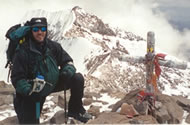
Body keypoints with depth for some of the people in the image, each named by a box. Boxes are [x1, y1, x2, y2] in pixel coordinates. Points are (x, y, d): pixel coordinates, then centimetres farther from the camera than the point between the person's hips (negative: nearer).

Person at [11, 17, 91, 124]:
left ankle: (75, 110, 7)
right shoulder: (23, 52, -19)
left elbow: (67, 62, 1)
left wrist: (67, 72, -22)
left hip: (54, 83, 4)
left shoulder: (53, 46, -7)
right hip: (33, 91, -3)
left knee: (78, 78, -12)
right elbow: (17, 78, -18)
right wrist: (29, 91, -35)